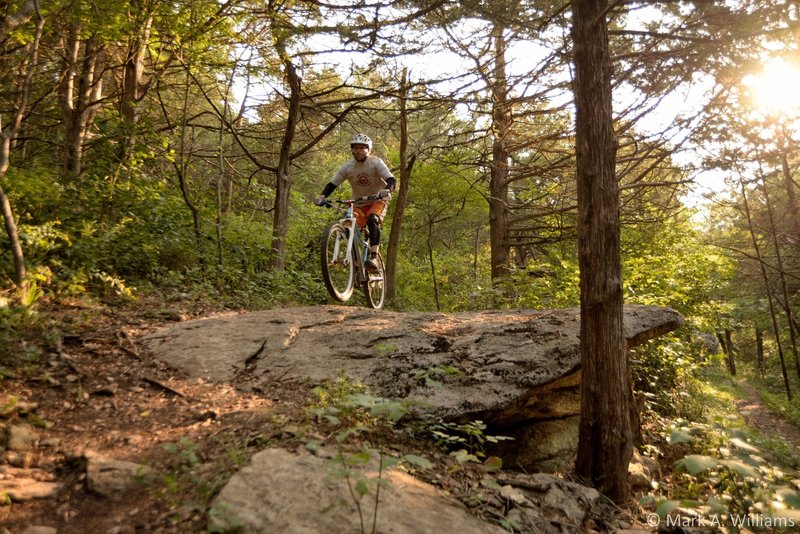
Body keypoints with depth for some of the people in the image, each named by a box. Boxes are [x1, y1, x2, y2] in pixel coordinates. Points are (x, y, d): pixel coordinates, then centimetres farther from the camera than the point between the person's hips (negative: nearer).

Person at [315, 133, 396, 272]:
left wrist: (386, 190, -48)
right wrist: (322, 196, -27)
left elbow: (392, 180, -25)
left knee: (372, 220, -34)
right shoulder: (347, 167, -6)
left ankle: (373, 258, -37)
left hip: (377, 201, -4)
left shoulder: (376, 163, -14)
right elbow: (332, 184, -7)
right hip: (358, 204, 4)